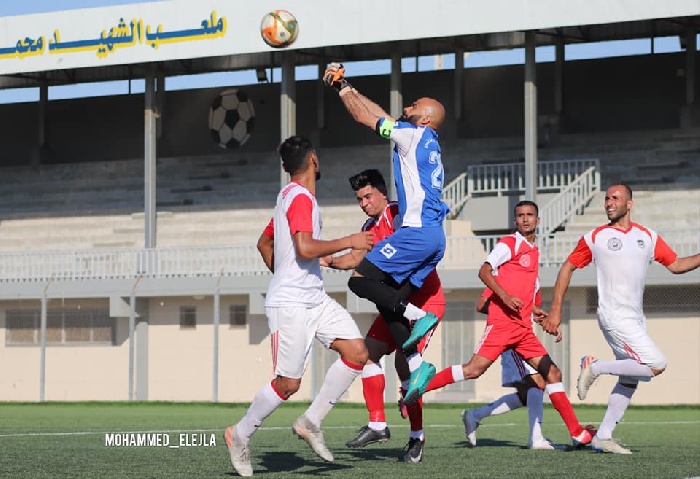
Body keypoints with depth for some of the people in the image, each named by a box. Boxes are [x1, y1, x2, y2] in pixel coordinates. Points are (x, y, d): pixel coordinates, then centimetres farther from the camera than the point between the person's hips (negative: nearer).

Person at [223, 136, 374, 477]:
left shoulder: (288, 197, 16)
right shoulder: (301, 198, -14)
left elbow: (264, 243, 26)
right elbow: (306, 248, -27)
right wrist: (349, 242, -17)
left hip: (314, 299, 10)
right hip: (291, 305, -10)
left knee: (357, 352, -2)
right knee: (288, 383, -5)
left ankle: (310, 423, 5)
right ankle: (240, 435, 15)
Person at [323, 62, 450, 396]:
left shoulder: (415, 134, -2)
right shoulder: (426, 142, 22)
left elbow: (367, 118, 0)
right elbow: (378, 115, 30)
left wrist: (342, 88, 12)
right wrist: (346, 87, 31)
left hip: (417, 230, -9)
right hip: (433, 236, 9)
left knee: (360, 280, -9)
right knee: (389, 301, 7)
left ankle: (418, 315, -17)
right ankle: (416, 365, -1)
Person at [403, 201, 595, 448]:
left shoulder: (534, 252, 23)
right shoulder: (509, 243, 1)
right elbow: (484, 271, -12)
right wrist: (505, 296, -24)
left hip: (524, 328, 7)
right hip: (502, 321, -7)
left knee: (552, 374, 2)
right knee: (475, 368, -19)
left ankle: (578, 434, 3)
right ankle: (419, 387, -10)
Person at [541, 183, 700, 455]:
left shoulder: (648, 237, 10)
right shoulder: (595, 238, -1)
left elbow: (676, 265, 16)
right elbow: (568, 268, 5)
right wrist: (555, 310, 0)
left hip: (636, 320, 6)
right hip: (615, 317, -6)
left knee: (630, 380, 7)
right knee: (656, 365, -17)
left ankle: (602, 437, 14)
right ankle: (595, 367, -4)